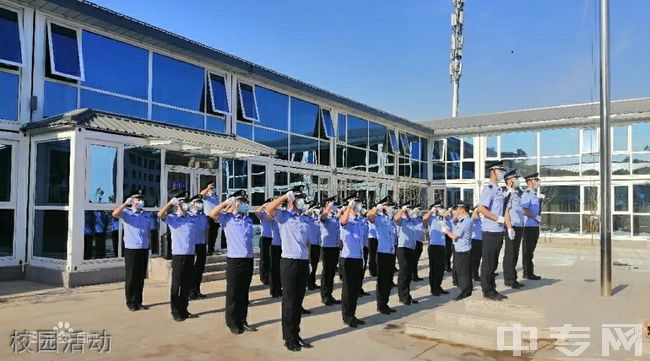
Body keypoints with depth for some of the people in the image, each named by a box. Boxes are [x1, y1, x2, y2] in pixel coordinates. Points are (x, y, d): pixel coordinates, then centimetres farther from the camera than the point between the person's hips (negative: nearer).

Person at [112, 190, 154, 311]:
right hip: (131, 249, -4)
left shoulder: (147, 215, 11)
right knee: (131, 277, 2)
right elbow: (115, 214, -24)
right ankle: (131, 303, 12)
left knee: (141, 277, 10)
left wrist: (149, 246, 12)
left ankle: (138, 302, 20)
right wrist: (126, 203, -22)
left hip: (144, 249, 4)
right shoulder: (127, 213, -3)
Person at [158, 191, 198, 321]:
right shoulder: (171, 218, -2)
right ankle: (176, 312, 11)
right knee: (177, 284, 2)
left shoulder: (191, 219, 11)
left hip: (190, 254, 5)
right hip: (178, 255, -5)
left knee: (187, 284, 11)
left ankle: (184, 310, 22)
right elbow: (160, 214, -22)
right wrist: (171, 202, -20)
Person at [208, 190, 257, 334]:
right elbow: (212, 214, -15)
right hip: (234, 259, -5)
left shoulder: (248, 219, 13)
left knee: (244, 292, 13)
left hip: (248, 259, 5)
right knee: (233, 293, 2)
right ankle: (232, 323, 13)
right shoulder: (227, 218, -2)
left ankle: (243, 321, 22)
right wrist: (226, 202, -11)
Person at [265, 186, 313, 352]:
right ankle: (289, 338, 11)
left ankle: (296, 335, 25)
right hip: (289, 262, -6)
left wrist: (309, 260, 15)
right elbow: (270, 208, -25)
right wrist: (286, 195, -19)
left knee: (298, 302, 14)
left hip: (303, 263, 6)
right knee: (289, 302, 1)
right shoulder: (283, 216, -3)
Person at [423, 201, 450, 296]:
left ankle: (438, 287, 23)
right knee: (434, 268, -2)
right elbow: (424, 218, -24)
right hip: (434, 246, -6)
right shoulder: (431, 218, -4)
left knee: (441, 267, 12)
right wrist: (432, 211, -17)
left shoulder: (443, 218, 14)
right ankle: (433, 288, 6)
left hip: (442, 245, 6)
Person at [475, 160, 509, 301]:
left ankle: (492, 289, 24)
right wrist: (497, 218, -19)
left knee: (494, 262, 15)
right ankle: (487, 291, 8)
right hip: (490, 231, -9)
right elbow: (481, 208, -22)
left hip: (498, 231, 9)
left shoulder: (499, 190, 15)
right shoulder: (489, 189, -13)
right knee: (488, 262, 0)